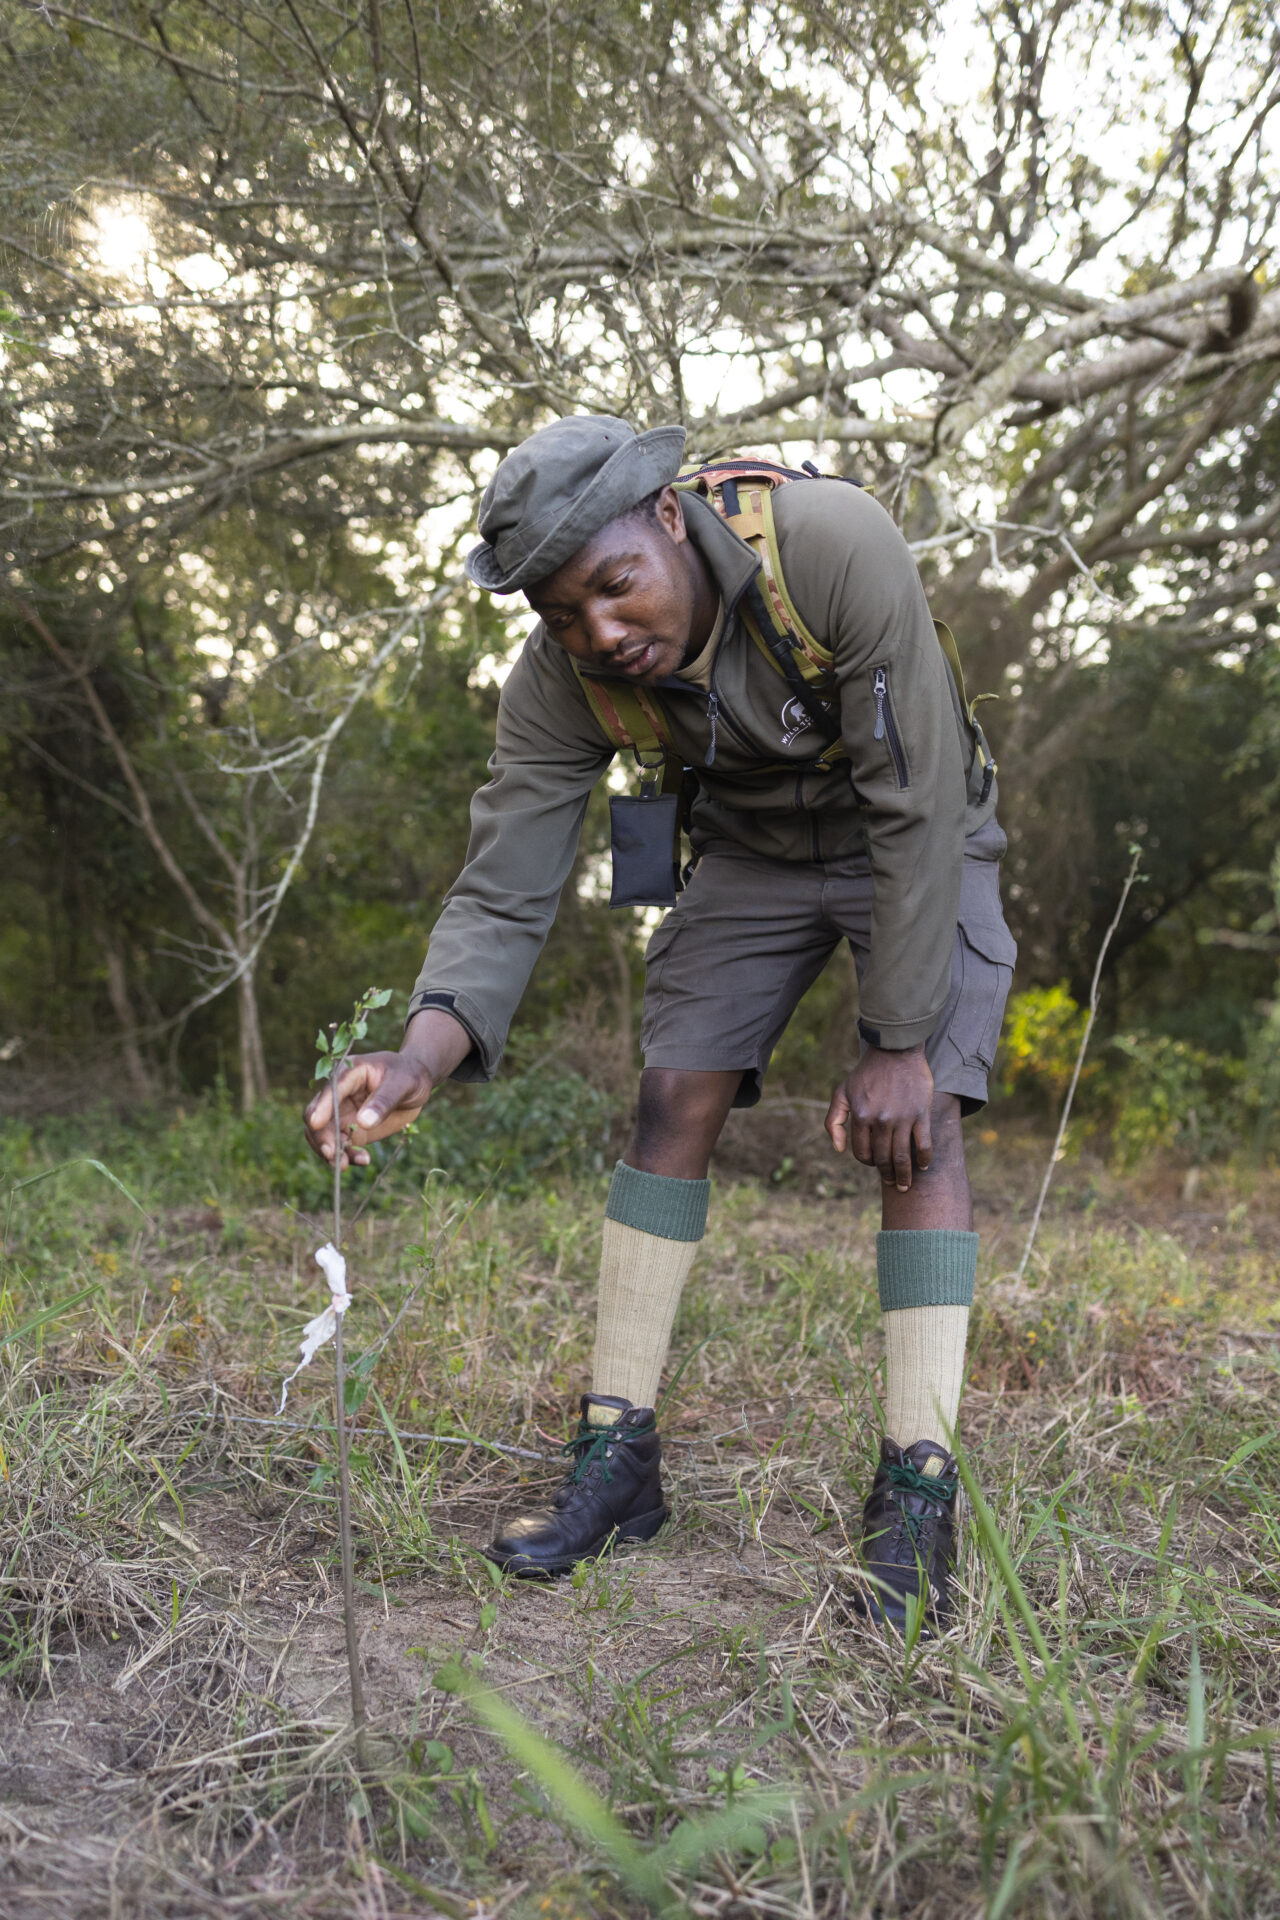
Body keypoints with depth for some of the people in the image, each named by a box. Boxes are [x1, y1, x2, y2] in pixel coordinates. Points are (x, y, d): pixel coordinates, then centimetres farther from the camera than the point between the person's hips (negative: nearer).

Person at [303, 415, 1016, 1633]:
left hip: (918, 839, -3)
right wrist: (424, 1054, -43)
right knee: (673, 1101, -8)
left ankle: (916, 1502, -12)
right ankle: (617, 1457, 2)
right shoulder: (561, 680, -23)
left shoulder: (833, 548, -36)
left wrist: (900, 1044, -29)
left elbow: (918, 812, -32)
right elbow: (504, 894, -23)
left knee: (917, 1119, -19)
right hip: (753, 849, 4)